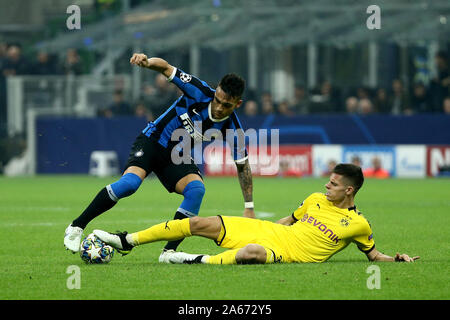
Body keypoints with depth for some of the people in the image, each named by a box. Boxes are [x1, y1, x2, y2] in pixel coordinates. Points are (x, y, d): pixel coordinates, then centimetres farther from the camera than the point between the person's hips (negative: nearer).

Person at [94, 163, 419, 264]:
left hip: (290, 253, -6)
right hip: (270, 231, 6)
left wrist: (398, 258, -8)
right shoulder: (316, 199, 15)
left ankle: (201, 262, -27)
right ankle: (128, 240, 1)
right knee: (201, 223, -4)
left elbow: (374, 254, 8)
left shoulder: (359, 224, -1)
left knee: (252, 251, -44)